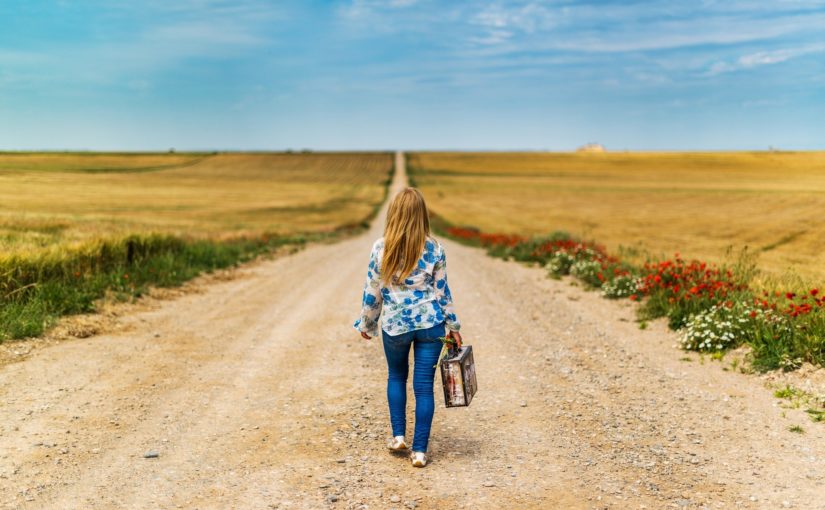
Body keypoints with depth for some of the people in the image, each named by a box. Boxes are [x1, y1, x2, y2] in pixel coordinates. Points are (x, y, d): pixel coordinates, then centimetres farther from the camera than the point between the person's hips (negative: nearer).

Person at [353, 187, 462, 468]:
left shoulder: (380, 248, -8)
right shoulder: (434, 249, -6)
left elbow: (372, 292, -1)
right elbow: (442, 291, 0)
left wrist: (366, 324, 13)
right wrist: (453, 325, 11)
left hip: (394, 324, 0)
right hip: (430, 324, 0)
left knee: (396, 377, 25)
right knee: (424, 386, 5)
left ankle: (398, 435, 22)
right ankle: (419, 450, 7)